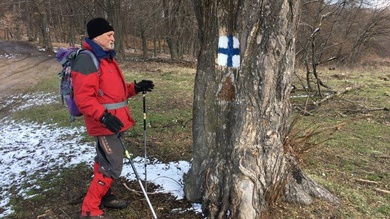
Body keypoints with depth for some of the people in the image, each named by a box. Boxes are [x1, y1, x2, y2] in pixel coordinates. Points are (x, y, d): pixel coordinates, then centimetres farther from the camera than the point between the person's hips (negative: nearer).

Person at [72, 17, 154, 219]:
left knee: (104, 161, 21)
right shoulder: (87, 60, -17)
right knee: (112, 166, -7)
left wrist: (135, 88, 9)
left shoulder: (106, 57, 15)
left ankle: (104, 196, 39)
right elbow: (83, 98, -24)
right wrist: (103, 116, -32)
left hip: (113, 121, 10)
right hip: (104, 123, -10)